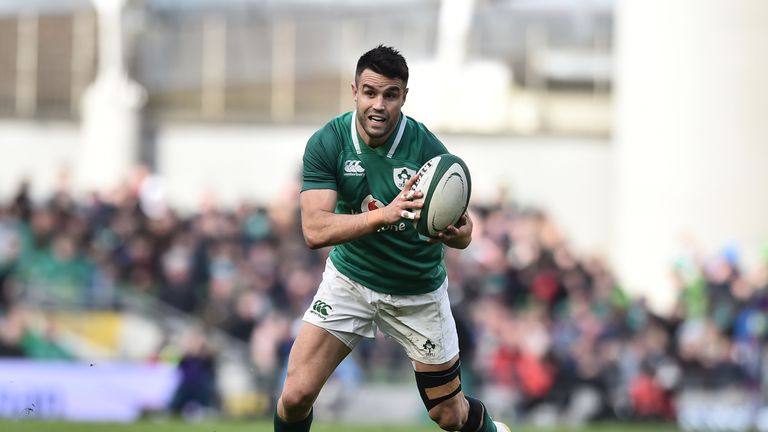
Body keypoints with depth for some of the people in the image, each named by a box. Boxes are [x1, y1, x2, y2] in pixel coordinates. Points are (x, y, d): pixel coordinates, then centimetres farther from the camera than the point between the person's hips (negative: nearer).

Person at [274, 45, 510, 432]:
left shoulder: (428, 150, -21)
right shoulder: (327, 143, -19)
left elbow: (463, 230, -11)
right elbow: (315, 231, -29)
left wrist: (457, 232, -37)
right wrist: (384, 215, -44)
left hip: (418, 293, -1)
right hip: (349, 279, 1)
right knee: (296, 395, -12)